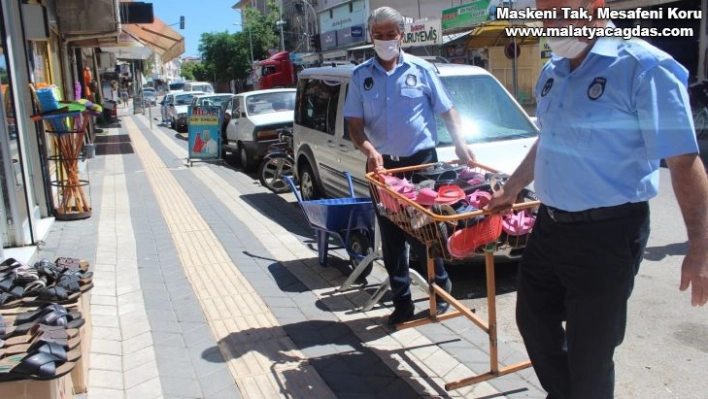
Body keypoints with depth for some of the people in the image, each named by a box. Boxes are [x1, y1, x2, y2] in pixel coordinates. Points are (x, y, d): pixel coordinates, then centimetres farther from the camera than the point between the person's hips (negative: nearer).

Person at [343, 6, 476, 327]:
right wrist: (369, 150, -19)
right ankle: (402, 302, 19)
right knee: (391, 238, 7)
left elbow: (447, 111, 6)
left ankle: (441, 288, 26)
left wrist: (460, 143, -9)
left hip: (421, 161, -2)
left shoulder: (421, 69, 2)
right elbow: (354, 124, 0)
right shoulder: (360, 75, 4)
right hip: (382, 165, 2)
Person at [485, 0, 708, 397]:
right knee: (534, 319, 20)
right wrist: (511, 190, 28)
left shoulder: (643, 67, -16)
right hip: (550, 225, 8)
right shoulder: (552, 72, 8)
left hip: (606, 234, -8)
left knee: (590, 350, 6)